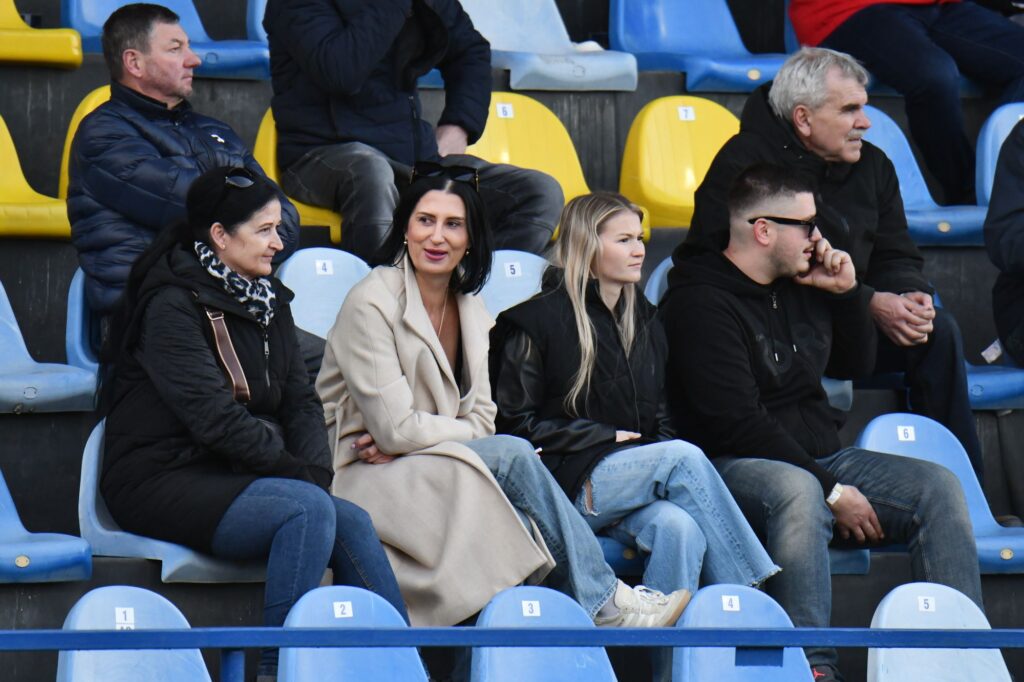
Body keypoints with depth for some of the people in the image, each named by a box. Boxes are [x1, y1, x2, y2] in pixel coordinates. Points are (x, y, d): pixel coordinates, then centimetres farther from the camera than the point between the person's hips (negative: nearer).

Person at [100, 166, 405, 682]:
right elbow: (215, 417, -20)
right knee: (309, 508, -28)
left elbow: (300, 401, 11)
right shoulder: (172, 305, -12)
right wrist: (300, 473, -18)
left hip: (233, 479, 7)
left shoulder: (268, 301, 14)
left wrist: (315, 469, -8)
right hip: (163, 481, -7)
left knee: (353, 523, -15)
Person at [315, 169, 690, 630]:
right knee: (514, 456, -25)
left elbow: (482, 419, 5)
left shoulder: (470, 310, 12)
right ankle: (604, 605, -19)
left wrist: (409, 443, -13)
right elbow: (395, 429, -17)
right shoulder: (371, 303, -11)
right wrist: (464, 432, -4)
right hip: (369, 484, -6)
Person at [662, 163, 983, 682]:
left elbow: (855, 365, 29)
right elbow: (735, 424, -19)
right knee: (799, 491, -40)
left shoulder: (802, 285, 14)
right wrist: (831, 489, -20)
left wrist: (848, 293, 9)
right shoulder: (702, 302, -12)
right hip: (734, 465, -8)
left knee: (938, 486, -11)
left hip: (819, 457, 8)